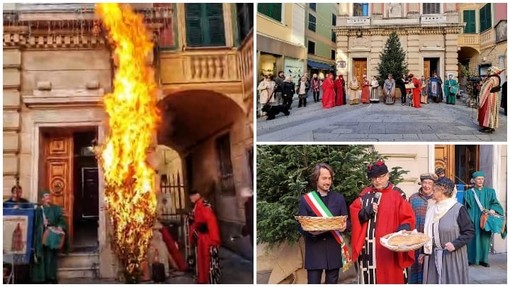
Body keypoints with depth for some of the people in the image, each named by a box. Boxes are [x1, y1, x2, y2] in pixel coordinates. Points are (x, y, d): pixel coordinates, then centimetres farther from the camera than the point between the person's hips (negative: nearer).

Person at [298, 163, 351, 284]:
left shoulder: (339, 198, 9)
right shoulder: (306, 199, 2)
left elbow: (346, 221, 10)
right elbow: (301, 226, 1)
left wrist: (344, 226, -13)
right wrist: (310, 230, -21)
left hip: (334, 249, 2)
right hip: (314, 249, -2)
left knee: (332, 282, 8)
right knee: (313, 283, -3)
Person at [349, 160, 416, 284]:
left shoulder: (397, 195, 0)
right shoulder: (365, 193, 10)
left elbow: (408, 218, -2)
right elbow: (354, 213, 6)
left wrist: (403, 229, -20)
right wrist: (366, 212, -12)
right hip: (368, 245, 3)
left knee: (389, 276, 0)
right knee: (369, 277, 5)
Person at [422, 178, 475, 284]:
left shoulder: (458, 209, -10)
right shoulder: (432, 208, 7)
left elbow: (470, 231, -8)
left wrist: (455, 244, -19)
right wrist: (424, 251, 15)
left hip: (452, 256, -5)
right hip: (433, 256, 5)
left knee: (451, 281, 1)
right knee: (433, 281, 7)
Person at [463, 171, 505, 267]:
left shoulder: (490, 192, 10)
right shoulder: (469, 193, 4)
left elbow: (495, 203, 3)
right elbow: (467, 207, 1)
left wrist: (493, 209, -19)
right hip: (473, 220, -2)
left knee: (484, 239, 4)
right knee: (472, 239, -3)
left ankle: (483, 259, 13)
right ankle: (471, 259, 4)